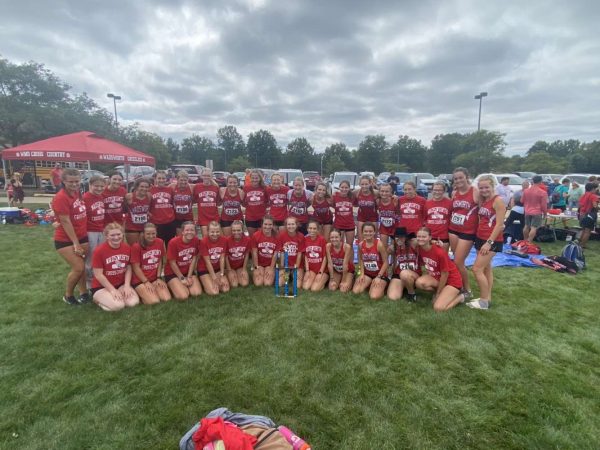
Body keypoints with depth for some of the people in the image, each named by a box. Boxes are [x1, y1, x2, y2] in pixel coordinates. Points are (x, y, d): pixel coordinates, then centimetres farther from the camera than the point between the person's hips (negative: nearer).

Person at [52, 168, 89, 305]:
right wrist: (76, 243, -17)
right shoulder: (61, 197, -19)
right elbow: (65, 222, -19)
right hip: (65, 240, -6)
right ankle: (68, 296, 15)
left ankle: (83, 292, 24)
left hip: (82, 237, 6)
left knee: (82, 266, 11)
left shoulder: (77, 192, 3)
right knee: (78, 268, -6)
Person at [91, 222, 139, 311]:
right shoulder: (99, 250, -18)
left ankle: (117, 296, 9)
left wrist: (127, 286, -10)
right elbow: (98, 275, -15)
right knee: (118, 305, -27)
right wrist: (113, 290, -17)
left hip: (121, 284, 4)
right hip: (101, 286, -4)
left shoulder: (127, 248, -4)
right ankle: (99, 300, 5)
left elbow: (128, 269, 3)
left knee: (133, 302, -20)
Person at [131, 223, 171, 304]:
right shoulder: (136, 246, -14)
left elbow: (160, 261, 6)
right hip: (140, 280, -4)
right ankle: (140, 294, 9)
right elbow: (136, 268, -11)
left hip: (155, 278, 5)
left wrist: (158, 278, -1)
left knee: (167, 299, -13)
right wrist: (146, 282, -14)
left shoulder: (160, 242, -2)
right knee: (154, 301, -21)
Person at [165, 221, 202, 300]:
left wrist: (189, 276, -6)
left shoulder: (196, 240, -9)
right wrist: (182, 278, -11)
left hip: (189, 271, 4)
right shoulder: (174, 242, -22)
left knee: (197, 293, -15)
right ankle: (175, 286, 11)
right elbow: (172, 263, -15)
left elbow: (194, 258, -2)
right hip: (173, 273, -4)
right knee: (183, 296, -21)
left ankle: (185, 286, 15)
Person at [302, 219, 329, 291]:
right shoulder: (305, 239, 0)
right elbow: (306, 256, 4)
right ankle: (316, 279, 11)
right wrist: (307, 271, -4)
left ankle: (323, 280, 10)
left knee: (314, 289, -19)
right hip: (311, 269, 3)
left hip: (322, 270, -3)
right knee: (305, 287, -18)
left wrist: (320, 273, -11)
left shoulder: (322, 239, -10)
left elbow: (325, 257, -8)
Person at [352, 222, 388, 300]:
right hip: (367, 273, 4)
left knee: (374, 297, -24)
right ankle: (369, 284, 15)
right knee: (356, 291, -15)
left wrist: (379, 277, -18)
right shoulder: (361, 244, -6)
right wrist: (362, 274, -3)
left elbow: (385, 262, -14)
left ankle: (380, 287, 11)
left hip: (380, 274, -4)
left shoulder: (379, 244, -19)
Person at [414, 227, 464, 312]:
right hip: (436, 277, 6)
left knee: (438, 308, -20)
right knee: (419, 282, -25)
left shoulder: (439, 252, -29)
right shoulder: (420, 249, -10)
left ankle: (460, 296, 9)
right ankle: (442, 293, 4)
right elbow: (421, 264, 7)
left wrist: (438, 293, -11)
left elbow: (445, 274, -19)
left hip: (452, 279, -6)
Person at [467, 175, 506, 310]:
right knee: (486, 269, 14)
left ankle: (484, 301, 3)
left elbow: (499, 225, -18)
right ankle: (487, 298, 23)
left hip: (492, 240, -8)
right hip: (480, 238, 8)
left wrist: (489, 242, -20)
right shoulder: (483, 200, 10)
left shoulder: (498, 200, -13)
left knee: (477, 269, -8)